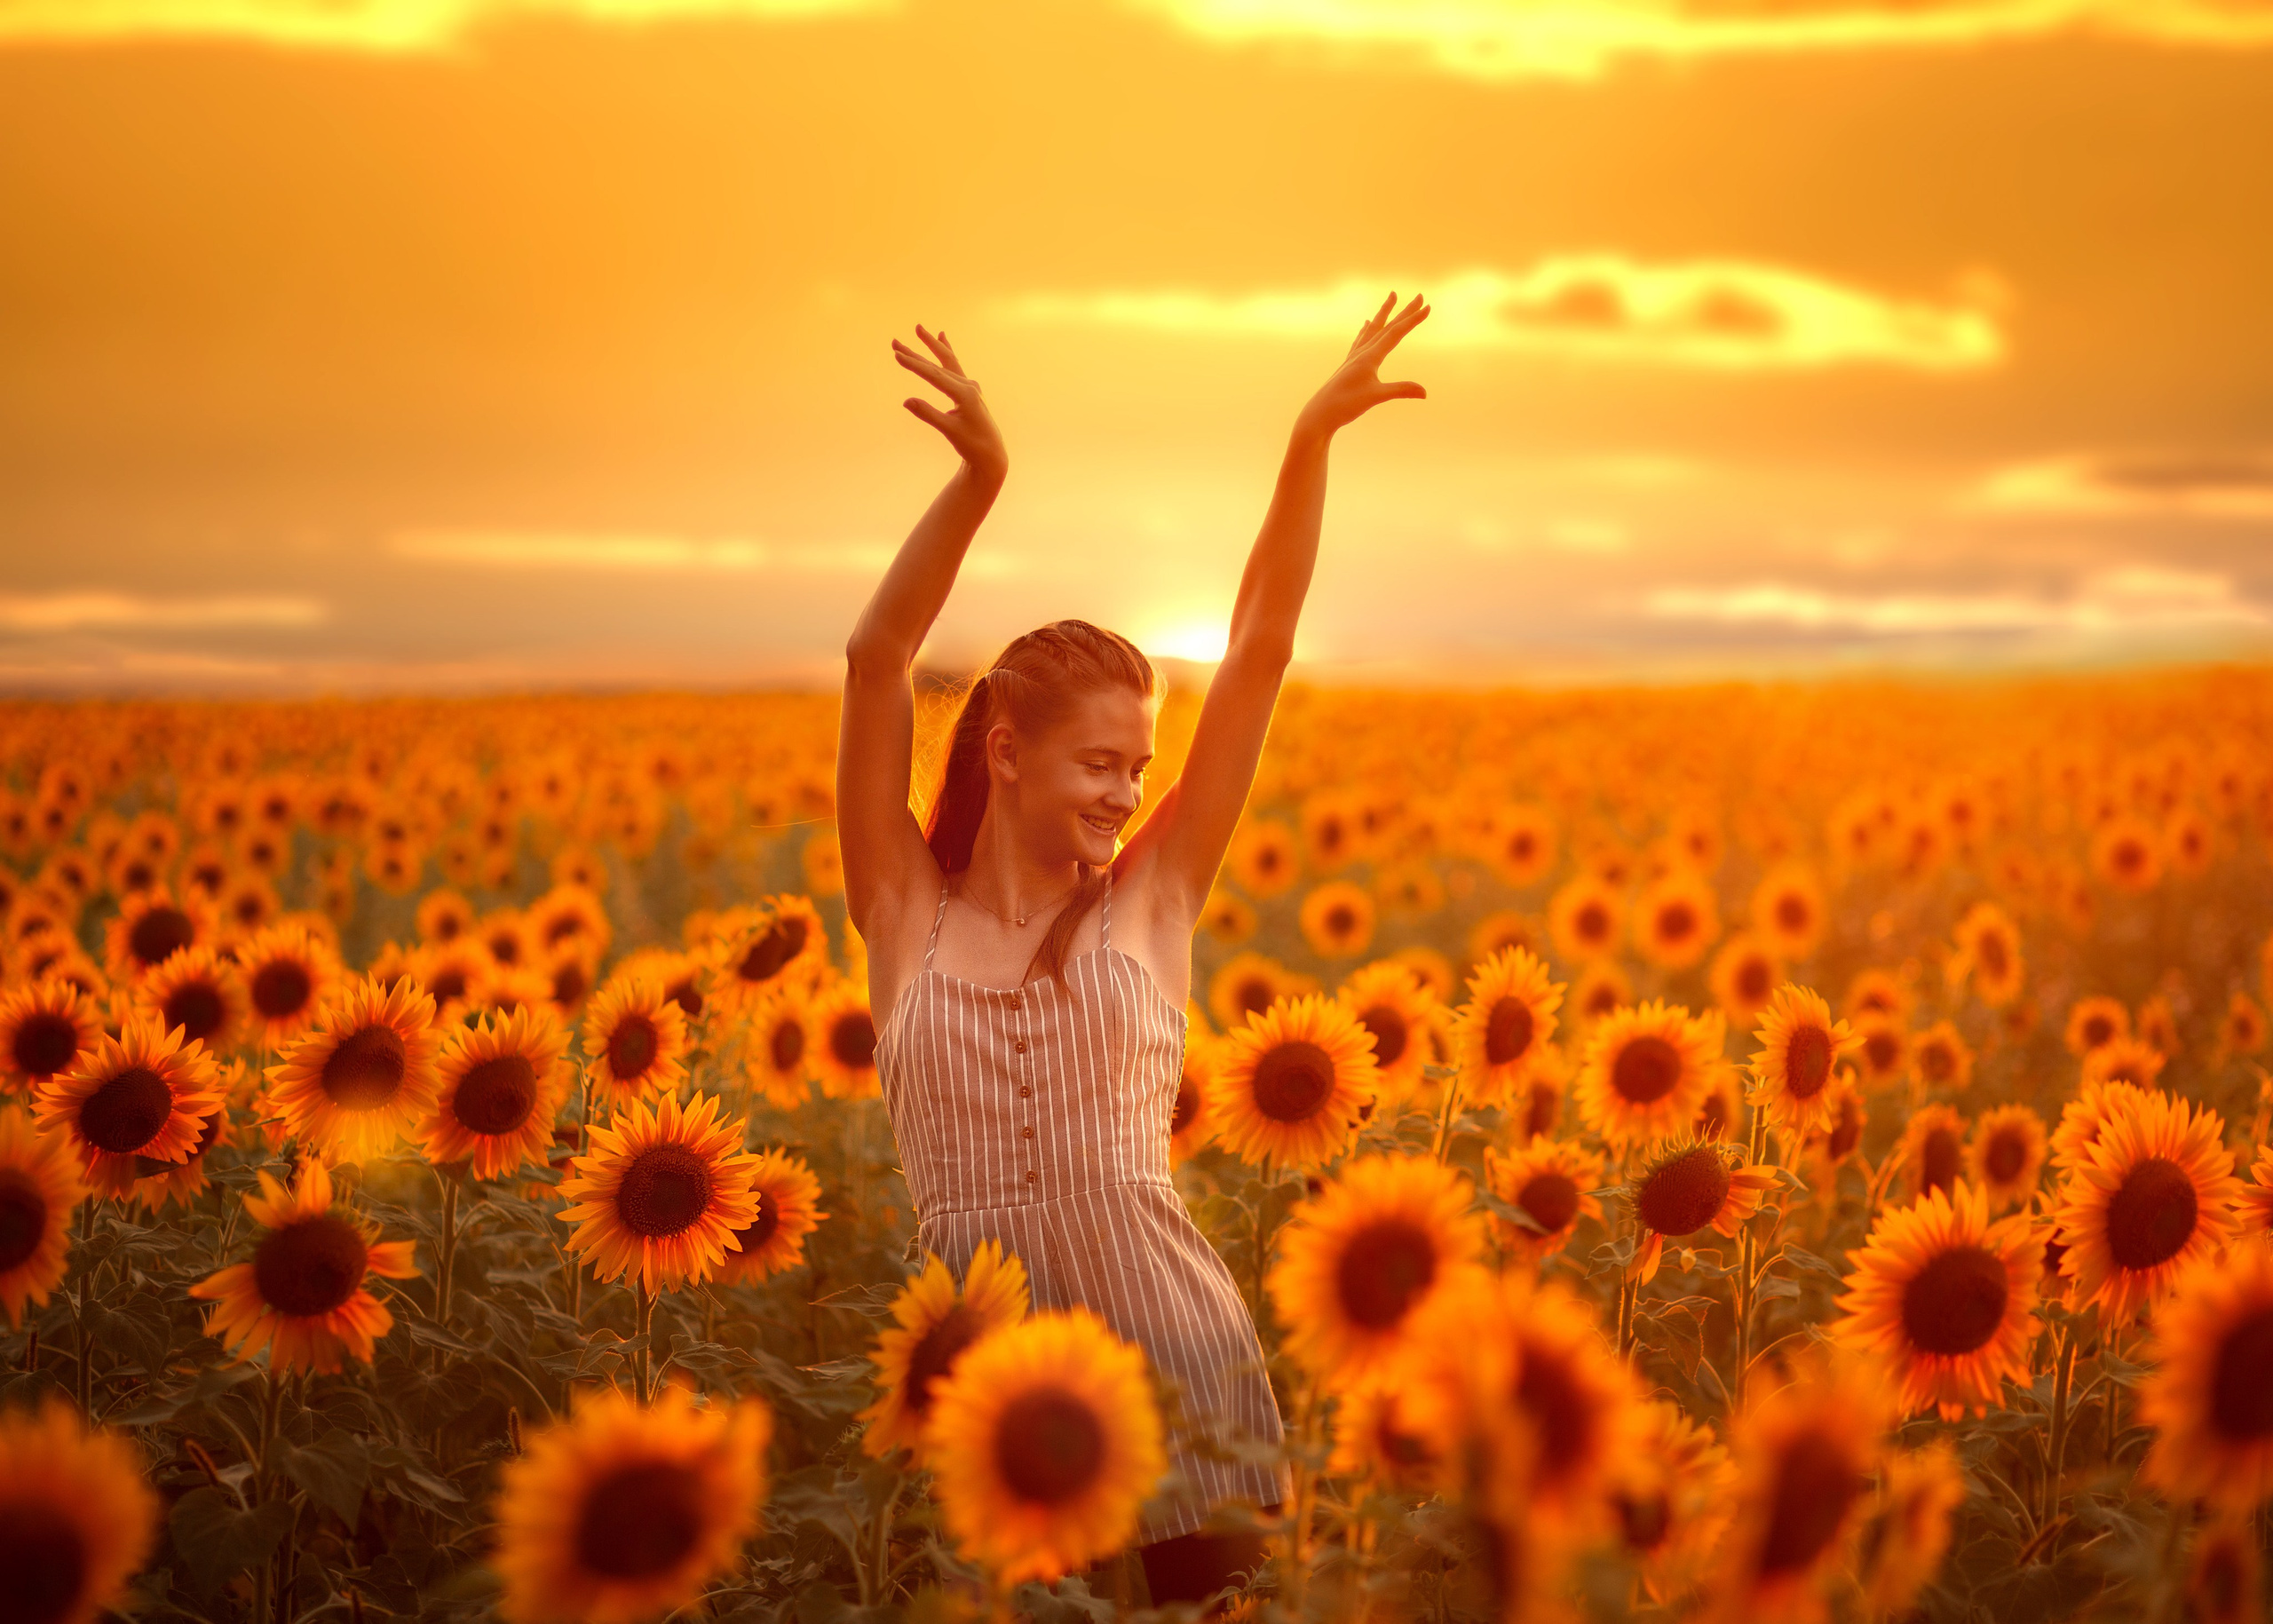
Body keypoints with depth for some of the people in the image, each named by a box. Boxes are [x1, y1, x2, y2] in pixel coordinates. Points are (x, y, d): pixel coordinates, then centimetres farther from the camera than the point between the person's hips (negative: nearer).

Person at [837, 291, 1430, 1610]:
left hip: (1170, 1346, 1)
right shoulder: (906, 914, 5)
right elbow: (877, 662, -5)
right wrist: (979, 479, -16)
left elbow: (1259, 652, 2)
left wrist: (1313, 441, -4)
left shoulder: (1150, 901, 7)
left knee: (1216, 1588, 2)